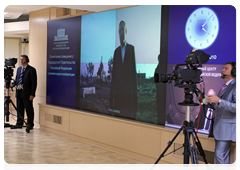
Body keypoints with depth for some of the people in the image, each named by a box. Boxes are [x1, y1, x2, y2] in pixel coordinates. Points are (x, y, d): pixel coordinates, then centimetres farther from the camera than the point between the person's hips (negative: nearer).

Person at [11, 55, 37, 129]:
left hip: (27, 93, -7)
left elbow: (34, 83, -10)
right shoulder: (19, 69, 16)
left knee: (29, 109, 1)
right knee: (19, 109, 12)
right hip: (19, 92, 7)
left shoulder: (31, 70, -7)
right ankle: (19, 124, 21)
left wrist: (32, 94, -15)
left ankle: (30, 125, 9)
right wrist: (13, 83, -3)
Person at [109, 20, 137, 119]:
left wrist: (134, 92, -8)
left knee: (129, 114, -4)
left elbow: (134, 71, -2)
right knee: (118, 115, 3)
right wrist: (111, 97, 6)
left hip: (129, 92, -3)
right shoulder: (116, 51, 13)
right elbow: (113, 74, 11)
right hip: (118, 92, 3)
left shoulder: (131, 49, 2)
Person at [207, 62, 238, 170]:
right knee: (219, 155, 13)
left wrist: (219, 101, -29)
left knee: (220, 155, -12)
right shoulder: (225, 86, 18)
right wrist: (216, 109, 14)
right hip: (219, 127, 10)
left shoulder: (235, 87, -13)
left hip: (227, 127, -10)